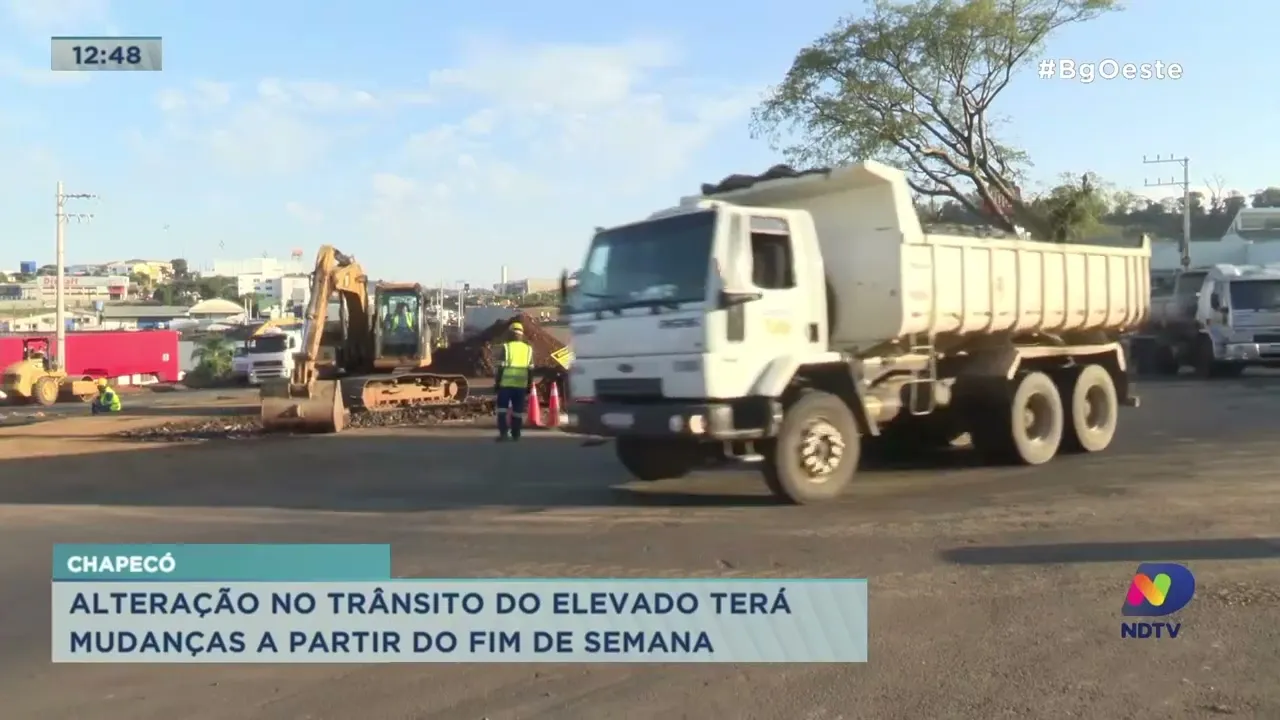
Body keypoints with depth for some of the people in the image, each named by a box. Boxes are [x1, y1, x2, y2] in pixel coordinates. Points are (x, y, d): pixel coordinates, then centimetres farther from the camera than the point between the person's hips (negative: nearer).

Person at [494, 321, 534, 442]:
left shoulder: (506, 347, -4)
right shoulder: (528, 349, 7)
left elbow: (501, 367, -7)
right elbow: (530, 370, 7)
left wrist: (496, 383, 1)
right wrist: (529, 387, 13)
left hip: (506, 384, -3)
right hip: (521, 385, 3)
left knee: (502, 408, 4)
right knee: (518, 410, 10)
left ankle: (503, 433, -6)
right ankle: (516, 434, 14)